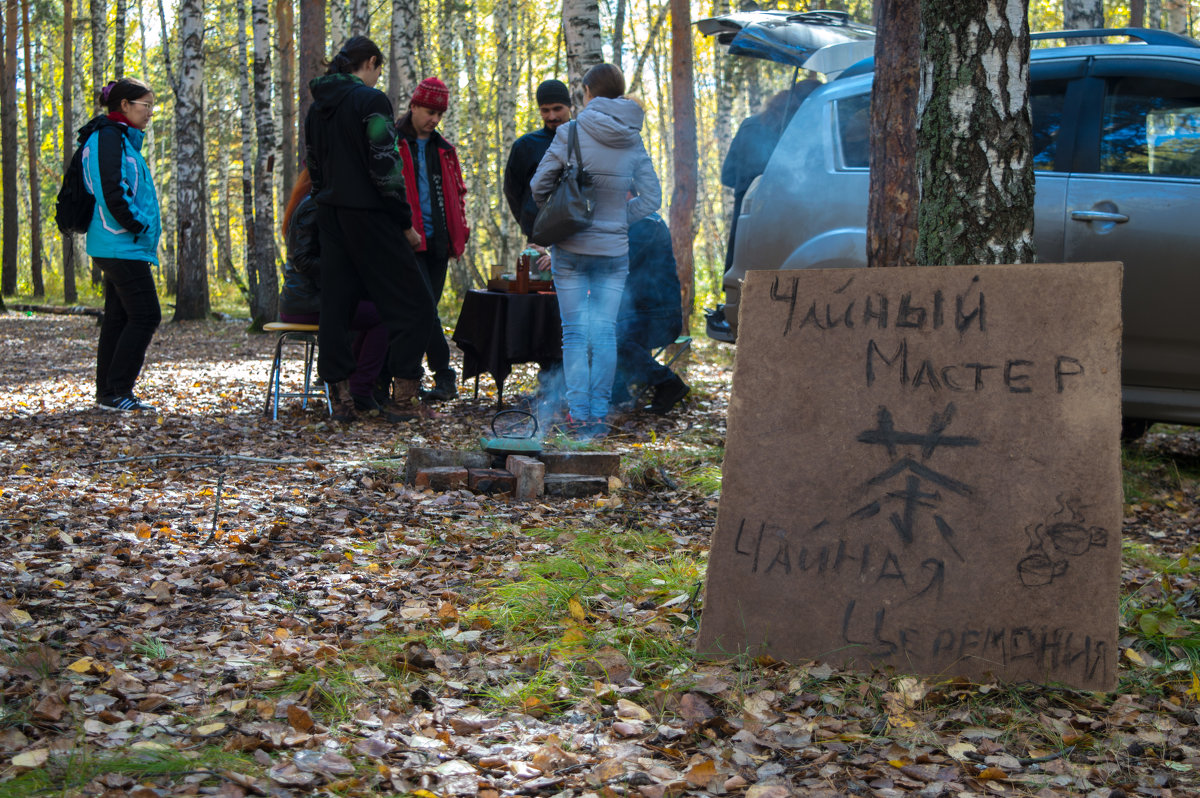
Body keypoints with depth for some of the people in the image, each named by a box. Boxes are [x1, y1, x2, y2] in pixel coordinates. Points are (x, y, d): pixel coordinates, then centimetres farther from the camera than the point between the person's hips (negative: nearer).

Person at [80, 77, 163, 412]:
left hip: (118, 246, 10)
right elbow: (112, 193, -22)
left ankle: (109, 393, 15)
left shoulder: (122, 139, 19)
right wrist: (139, 226, -14)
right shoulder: (109, 138, -12)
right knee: (145, 315, -10)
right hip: (123, 246, -10)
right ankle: (116, 392, -7)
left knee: (119, 318, 11)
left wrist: (143, 228, 13)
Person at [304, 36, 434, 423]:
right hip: (368, 215, -8)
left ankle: (340, 396, 8)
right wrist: (405, 221, -9)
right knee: (413, 303, 0)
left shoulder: (318, 106, 14)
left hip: (330, 216, 8)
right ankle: (403, 394, -3)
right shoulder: (371, 100, -10)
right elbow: (385, 167, -15)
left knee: (336, 303, 8)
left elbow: (315, 168, 17)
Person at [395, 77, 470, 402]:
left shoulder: (443, 150, 19)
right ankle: (444, 376, -10)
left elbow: (457, 194, 25)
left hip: (437, 241, 6)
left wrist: (459, 235, 15)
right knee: (425, 308, -13)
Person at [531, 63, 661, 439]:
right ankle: (598, 413, 5)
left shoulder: (571, 132, -8)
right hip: (615, 250, 2)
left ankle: (578, 413, 0)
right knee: (605, 332, 7)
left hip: (571, 249, -2)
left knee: (575, 332, 4)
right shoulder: (633, 142, 2)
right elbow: (650, 199, 4)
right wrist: (617, 218, 13)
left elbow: (539, 185, -5)